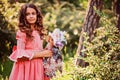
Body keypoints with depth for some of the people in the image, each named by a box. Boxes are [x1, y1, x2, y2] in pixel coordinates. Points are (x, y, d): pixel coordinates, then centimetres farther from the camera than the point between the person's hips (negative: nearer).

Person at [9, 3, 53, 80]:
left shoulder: (39, 32, 10)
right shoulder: (22, 33, -10)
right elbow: (20, 54, -16)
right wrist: (41, 54, -14)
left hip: (38, 66, 6)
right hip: (26, 67, -6)